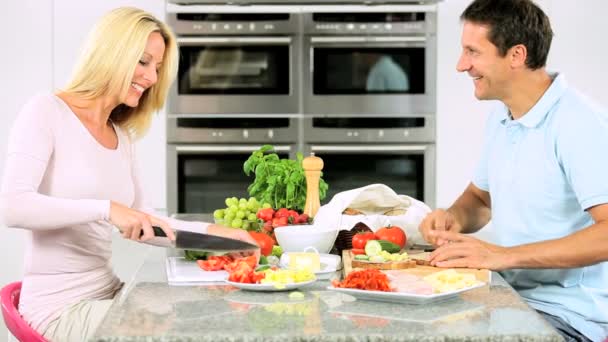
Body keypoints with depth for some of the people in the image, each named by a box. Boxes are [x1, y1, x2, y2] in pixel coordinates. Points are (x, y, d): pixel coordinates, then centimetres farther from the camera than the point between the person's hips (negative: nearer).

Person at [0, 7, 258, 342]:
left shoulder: (121, 136, 13)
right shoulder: (46, 111, -8)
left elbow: (139, 224, 17)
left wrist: (210, 231, 4)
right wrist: (105, 208, -27)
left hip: (108, 293, 7)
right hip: (60, 305, -7)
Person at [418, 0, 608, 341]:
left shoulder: (579, 124, -19)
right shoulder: (501, 119, 9)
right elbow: (480, 197, 23)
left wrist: (505, 256, -29)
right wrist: (454, 218, -1)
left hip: (569, 313, -8)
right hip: (513, 298, 8)